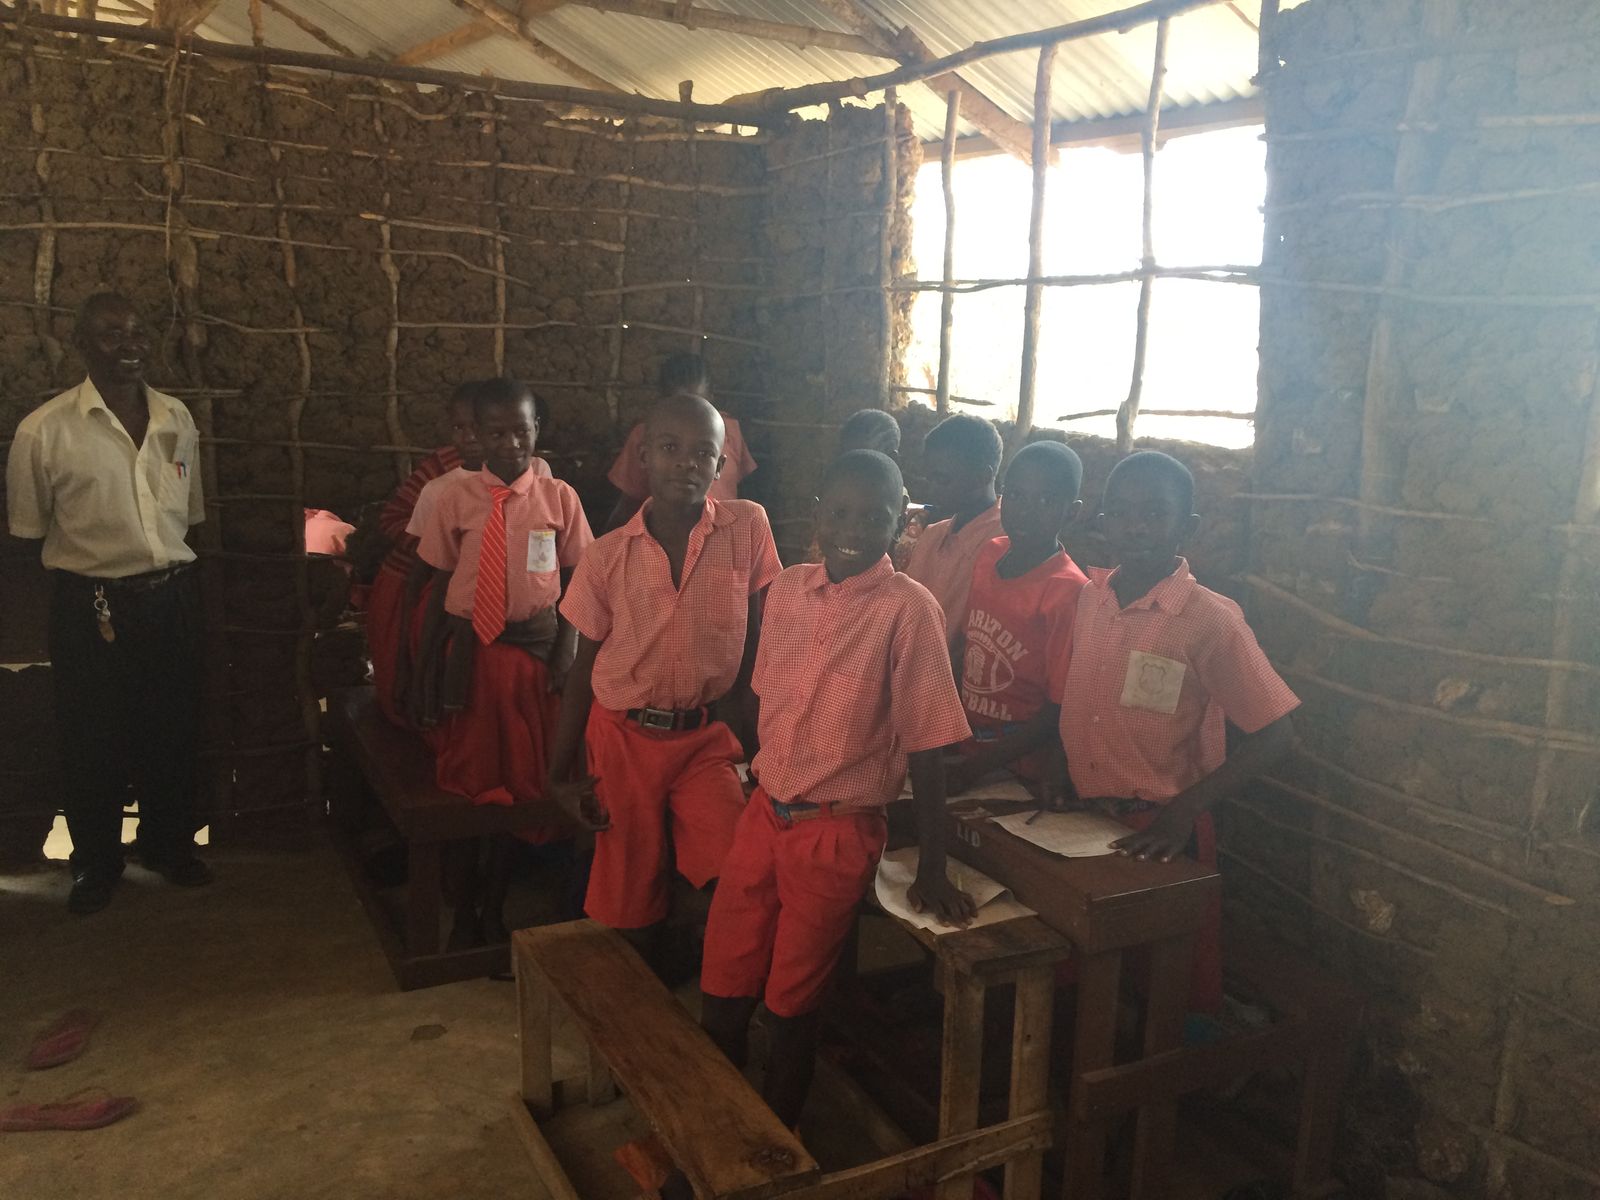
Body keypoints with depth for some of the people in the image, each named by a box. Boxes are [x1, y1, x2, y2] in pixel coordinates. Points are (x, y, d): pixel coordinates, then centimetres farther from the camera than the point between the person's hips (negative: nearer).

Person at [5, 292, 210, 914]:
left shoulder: (177, 418, 2)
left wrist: (176, 572, 13)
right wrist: (84, 591, -2)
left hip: (173, 597, 3)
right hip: (92, 605, -3)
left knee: (173, 730, 16)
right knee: (93, 741, 11)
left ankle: (169, 842, 37)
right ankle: (96, 862, 31)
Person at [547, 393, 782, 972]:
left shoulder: (748, 527, -8)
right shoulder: (606, 557, -6)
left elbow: (760, 641, -1)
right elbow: (584, 668, 2)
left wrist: (750, 729, -2)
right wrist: (559, 775, 3)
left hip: (708, 738, -1)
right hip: (623, 739, 1)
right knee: (630, 892, 10)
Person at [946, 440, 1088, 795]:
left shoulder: (1067, 592, -20)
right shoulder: (989, 556, 0)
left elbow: (1059, 710, -18)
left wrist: (974, 767, -17)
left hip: (1019, 772, -6)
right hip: (965, 749, 6)